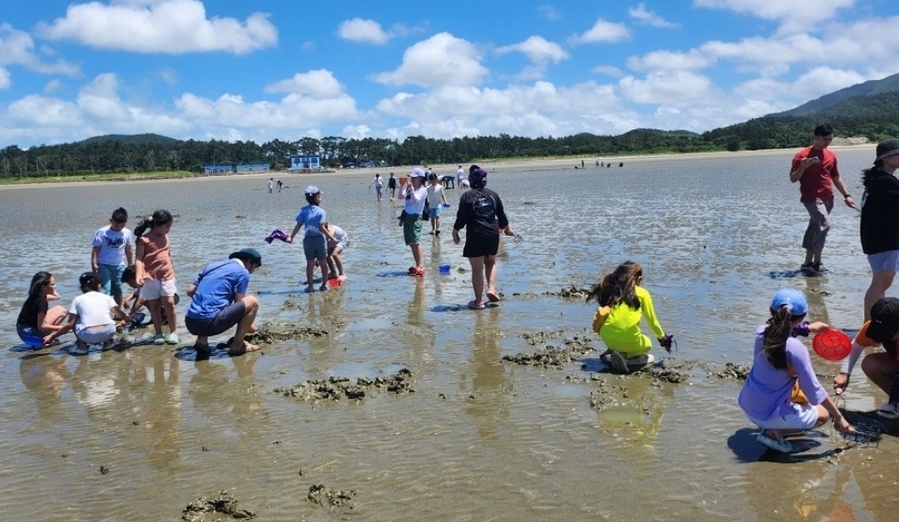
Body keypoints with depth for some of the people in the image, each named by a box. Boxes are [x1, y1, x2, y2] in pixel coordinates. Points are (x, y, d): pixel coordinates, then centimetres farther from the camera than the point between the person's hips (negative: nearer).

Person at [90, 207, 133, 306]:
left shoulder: (127, 233, -1)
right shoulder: (102, 232, -10)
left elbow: (128, 250, 10)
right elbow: (95, 249, -7)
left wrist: (130, 265, 16)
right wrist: (94, 264, -15)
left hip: (119, 266, 3)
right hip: (104, 265, -3)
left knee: (118, 292, 11)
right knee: (105, 291, -11)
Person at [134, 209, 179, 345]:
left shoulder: (165, 237, 11)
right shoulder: (144, 240, -7)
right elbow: (139, 259, -10)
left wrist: (172, 271, 25)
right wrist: (138, 275, -23)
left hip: (167, 276, 4)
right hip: (151, 278, -3)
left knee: (169, 303, -4)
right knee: (154, 306, 4)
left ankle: (173, 332, 5)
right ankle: (158, 334, 13)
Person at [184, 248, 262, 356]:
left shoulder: (212, 265, 22)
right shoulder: (242, 272, 4)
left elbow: (190, 291, 19)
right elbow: (239, 305, 3)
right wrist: (249, 327, 19)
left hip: (190, 324, 7)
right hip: (209, 323, -7)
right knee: (253, 302, 2)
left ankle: (201, 340, 15)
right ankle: (237, 345, 3)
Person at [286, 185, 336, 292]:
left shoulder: (303, 210, 1)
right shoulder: (321, 211, -8)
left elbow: (298, 225, -3)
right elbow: (321, 227, -14)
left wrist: (291, 236, 4)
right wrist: (331, 237, -9)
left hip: (308, 239, 3)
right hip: (320, 238, -2)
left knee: (310, 263, 7)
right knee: (323, 262, 9)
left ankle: (310, 285, 6)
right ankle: (324, 284, 14)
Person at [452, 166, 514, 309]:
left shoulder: (467, 196, -6)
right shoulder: (493, 195, 6)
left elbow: (461, 218, -7)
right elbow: (501, 216, 13)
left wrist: (455, 232, 7)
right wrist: (507, 229, 29)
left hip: (475, 236, -4)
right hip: (493, 234, 4)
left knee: (477, 268, 1)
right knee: (491, 262, 24)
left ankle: (478, 301, 5)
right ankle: (491, 289, 6)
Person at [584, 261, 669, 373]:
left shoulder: (610, 290, 15)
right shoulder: (642, 293, 7)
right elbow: (652, 322, 12)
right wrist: (663, 338, 32)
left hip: (607, 339, 4)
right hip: (629, 340, -4)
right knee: (647, 344, 29)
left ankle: (613, 351, 6)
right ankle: (625, 355, -1)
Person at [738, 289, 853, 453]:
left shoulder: (761, 332, -7)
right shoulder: (795, 349, -25)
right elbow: (814, 390, -19)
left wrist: (809, 328, 29)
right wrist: (839, 418, -7)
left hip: (748, 404, 7)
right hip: (769, 414, -7)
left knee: (803, 395, 30)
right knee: (823, 414, 17)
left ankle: (773, 426, 13)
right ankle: (774, 431, 0)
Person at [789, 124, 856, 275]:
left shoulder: (831, 155, 14)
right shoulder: (802, 155, -5)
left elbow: (836, 178, 21)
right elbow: (793, 179, -4)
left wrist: (846, 195, 14)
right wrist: (803, 167, -21)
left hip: (828, 199, 6)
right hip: (812, 198, -6)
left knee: (815, 229, 10)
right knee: (825, 224, -23)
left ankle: (808, 263, 16)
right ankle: (816, 262, -16)